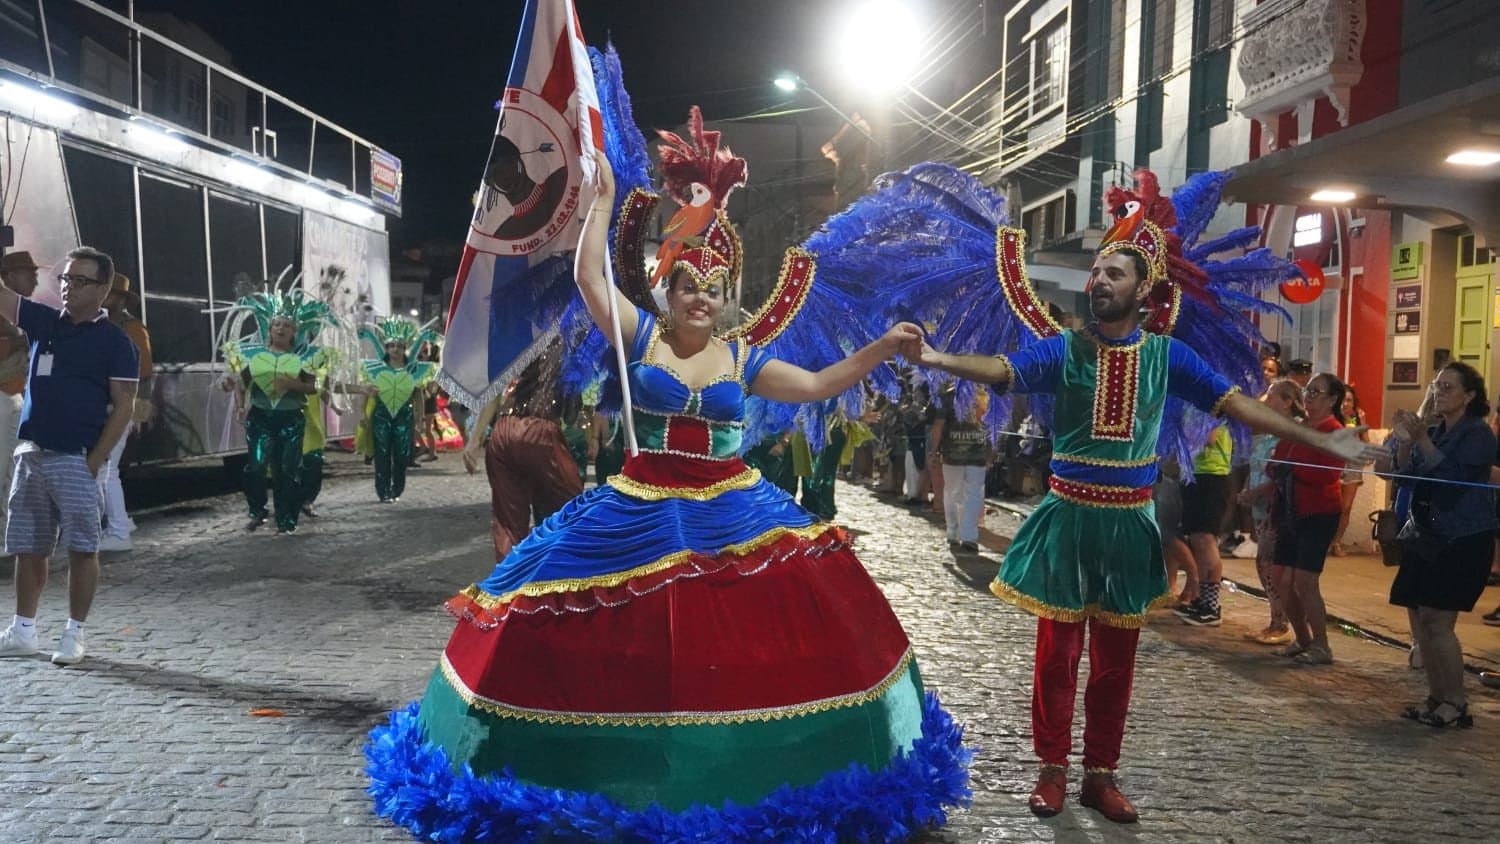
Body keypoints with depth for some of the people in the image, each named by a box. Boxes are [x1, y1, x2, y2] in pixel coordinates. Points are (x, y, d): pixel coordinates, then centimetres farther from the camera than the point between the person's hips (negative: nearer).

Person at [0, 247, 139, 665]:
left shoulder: (114, 341, -3)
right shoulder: (43, 321, 12)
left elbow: (123, 407, -7)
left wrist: (94, 461, -13)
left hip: (76, 459, -5)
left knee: (82, 549, -1)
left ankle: (74, 634, 10)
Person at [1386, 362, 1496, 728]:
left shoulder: (1478, 434, -8)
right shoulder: (1434, 432, 13)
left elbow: (1453, 480, -20)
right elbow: (1406, 478, 8)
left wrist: (1422, 440, -21)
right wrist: (1405, 443, -7)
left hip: (1463, 540, -7)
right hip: (1426, 537, 8)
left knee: (1438, 622, -12)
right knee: (1419, 619, 6)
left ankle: (1456, 705, -1)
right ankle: (1436, 697, 17)